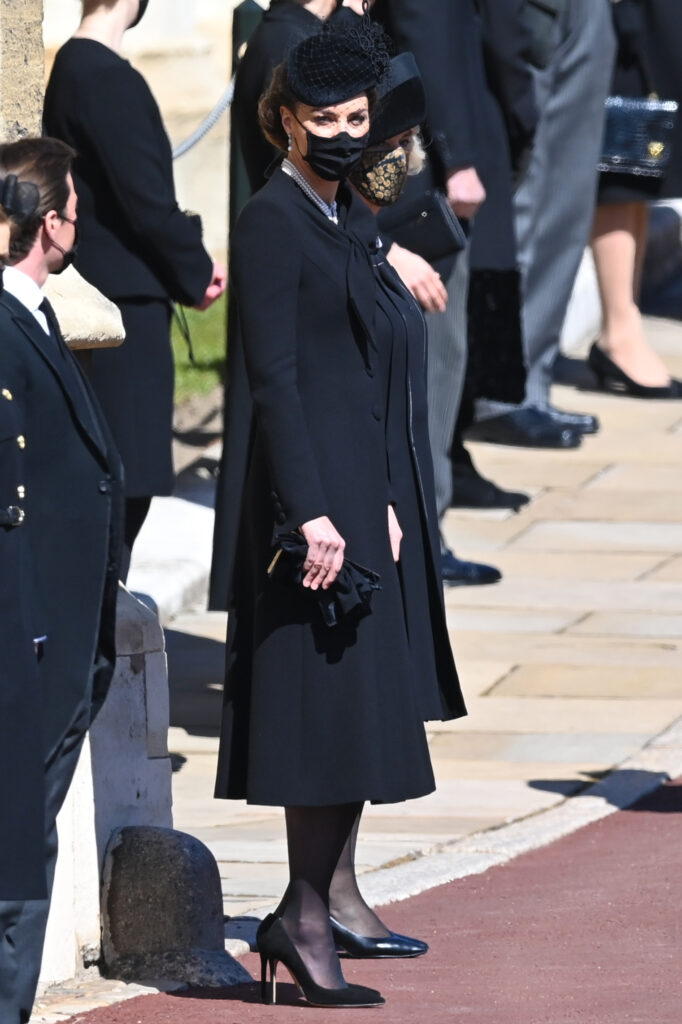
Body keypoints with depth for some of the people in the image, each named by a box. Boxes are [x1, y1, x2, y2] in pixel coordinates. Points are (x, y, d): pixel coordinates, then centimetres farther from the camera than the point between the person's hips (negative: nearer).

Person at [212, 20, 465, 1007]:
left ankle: (337, 897, 20)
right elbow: (272, 379, -18)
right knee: (331, 695, -10)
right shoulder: (271, 223, -13)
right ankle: (303, 917, -6)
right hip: (310, 489, -9)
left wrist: (387, 502, 11)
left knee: (361, 694, 13)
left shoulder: (351, 221, 14)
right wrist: (310, 513, -23)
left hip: (363, 485, 9)